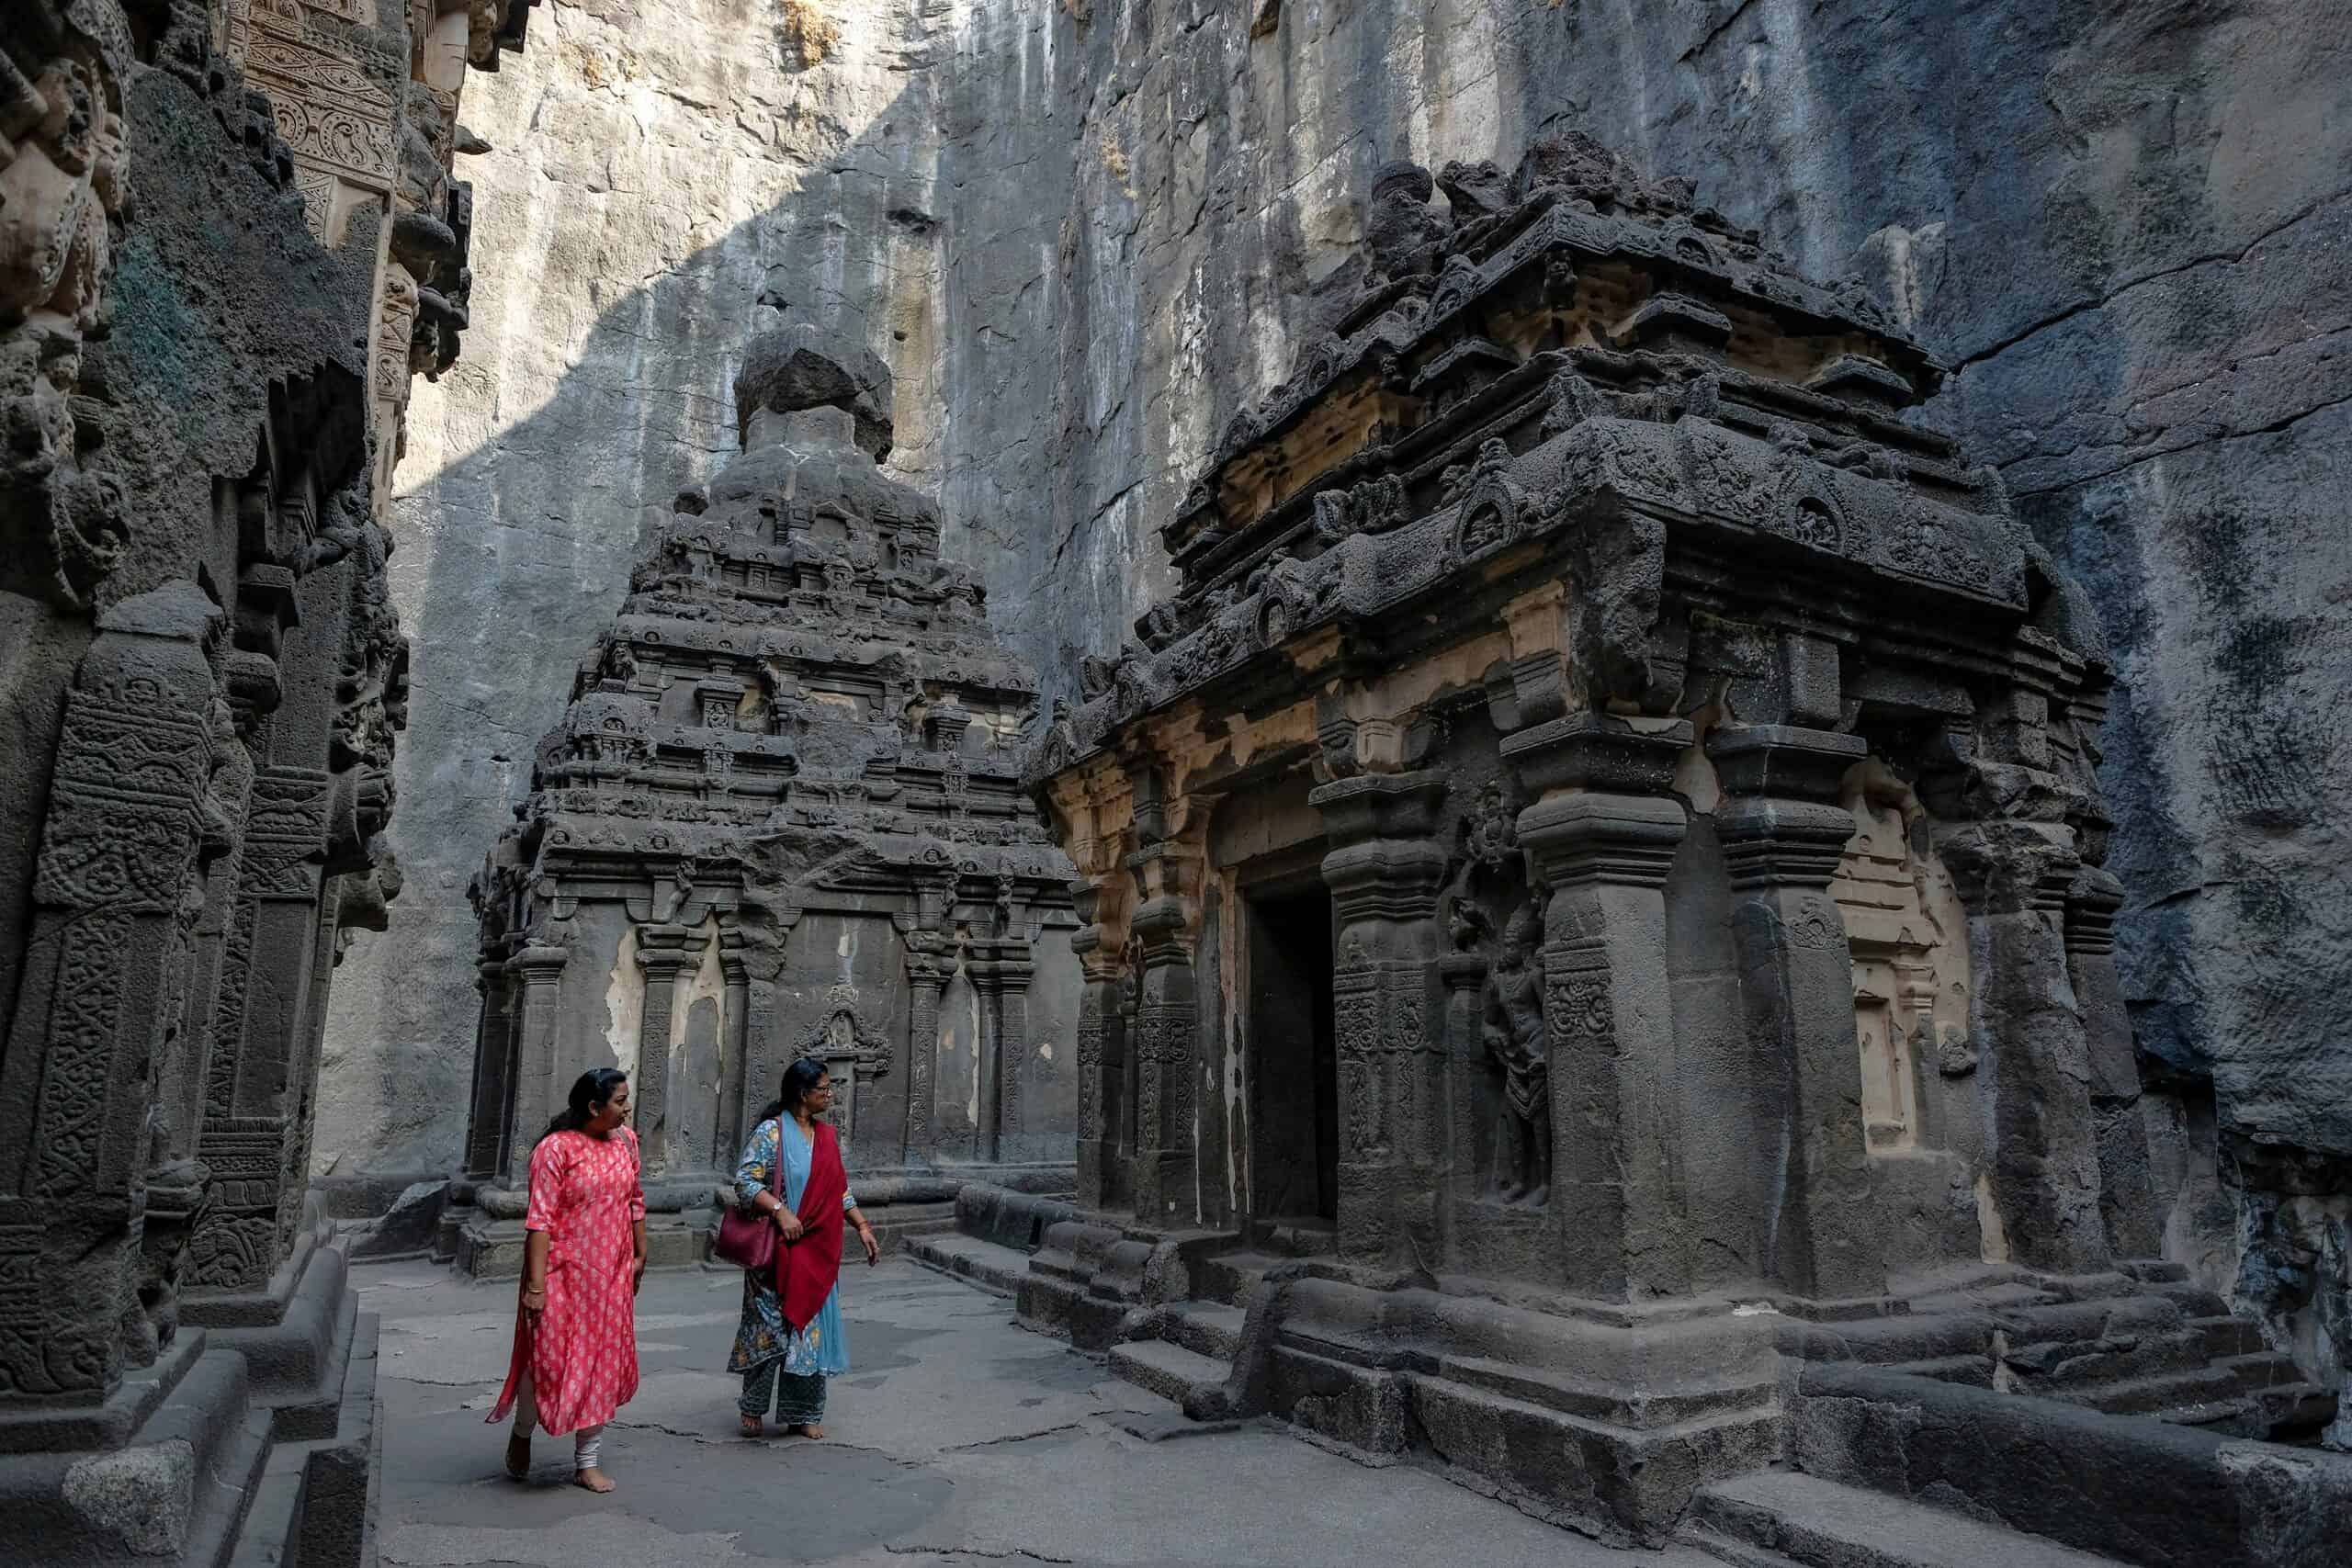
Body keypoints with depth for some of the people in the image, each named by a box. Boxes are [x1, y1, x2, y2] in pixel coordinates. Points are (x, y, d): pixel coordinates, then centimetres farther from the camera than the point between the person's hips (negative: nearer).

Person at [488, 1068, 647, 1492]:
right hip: (564, 1273, -5)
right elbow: (540, 1221, -17)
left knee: (602, 1363, 9)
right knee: (550, 1360, 1)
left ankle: (587, 1463, 23)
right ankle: (522, 1433, 34)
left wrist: (640, 1255, 16)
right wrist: (536, 1286, -19)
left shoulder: (625, 1140, 3)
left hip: (612, 1275, 5)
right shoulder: (556, 1148, -15)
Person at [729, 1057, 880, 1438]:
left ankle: (804, 1413, 20)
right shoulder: (771, 1132, -10)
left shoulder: (826, 1136, 10)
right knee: (772, 1326, -1)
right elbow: (744, 1181, -15)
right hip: (779, 1249, -6)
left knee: (814, 1325, 8)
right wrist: (780, 1211, -25)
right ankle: (753, 1406, 21)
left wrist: (863, 1227, 10)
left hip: (819, 1251, 6)